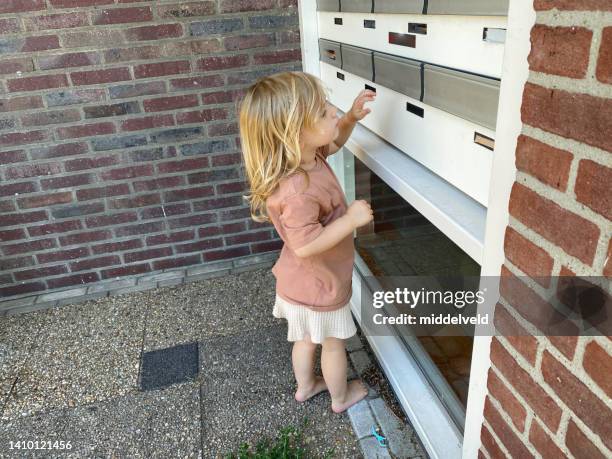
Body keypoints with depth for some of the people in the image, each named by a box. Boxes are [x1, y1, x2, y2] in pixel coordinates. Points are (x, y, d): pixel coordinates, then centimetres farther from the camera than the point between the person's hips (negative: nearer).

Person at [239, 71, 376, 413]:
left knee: (306, 338, 30)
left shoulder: (307, 155, -9)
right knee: (333, 343, 19)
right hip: (319, 286, -8)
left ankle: (305, 385, 54)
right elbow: (306, 246, -37)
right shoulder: (298, 191, -38)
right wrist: (350, 219, -32)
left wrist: (351, 118, -6)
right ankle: (341, 396, 45)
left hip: (300, 282, 8)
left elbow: (333, 142, 11)